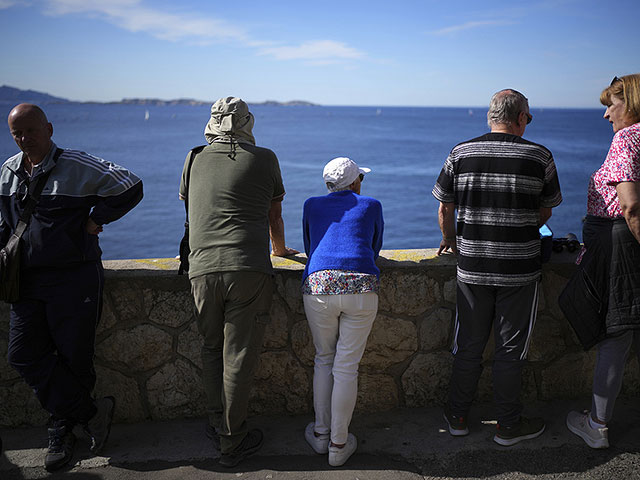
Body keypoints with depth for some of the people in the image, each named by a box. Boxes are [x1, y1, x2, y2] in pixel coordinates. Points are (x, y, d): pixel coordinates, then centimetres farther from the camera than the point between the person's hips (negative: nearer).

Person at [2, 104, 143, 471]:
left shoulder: (78, 166, -8)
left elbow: (130, 186, -7)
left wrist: (96, 219, -6)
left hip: (74, 278, -6)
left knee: (74, 358, 2)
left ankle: (64, 430, 22)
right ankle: (91, 413, 4)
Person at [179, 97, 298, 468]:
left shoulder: (194, 161, 16)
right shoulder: (264, 159, 9)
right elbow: (275, 214, 21)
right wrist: (279, 248, 41)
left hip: (203, 270, 3)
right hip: (249, 270, -2)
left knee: (212, 349, 18)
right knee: (239, 355, 3)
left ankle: (217, 424, 25)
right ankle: (233, 442, 13)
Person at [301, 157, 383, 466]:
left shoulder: (312, 205, 21)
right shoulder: (372, 206, 18)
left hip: (318, 287, 1)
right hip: (361, 288, -1)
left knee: (323, 360, 20)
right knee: (346, 368, 6)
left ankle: (320, 434, 27)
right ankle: (338, 445, 15)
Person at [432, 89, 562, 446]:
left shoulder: (461, 153, -1)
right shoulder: (539, 156, -4)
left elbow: (444, 209, 5)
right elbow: (546, 212, 6)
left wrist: (450, 240, 24)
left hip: (472, 267, 2)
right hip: (520, 269, -2)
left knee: (469, 346, 14)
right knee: (511, 349, 10)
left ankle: (458, 417, 26)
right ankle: (509, 425, 24)